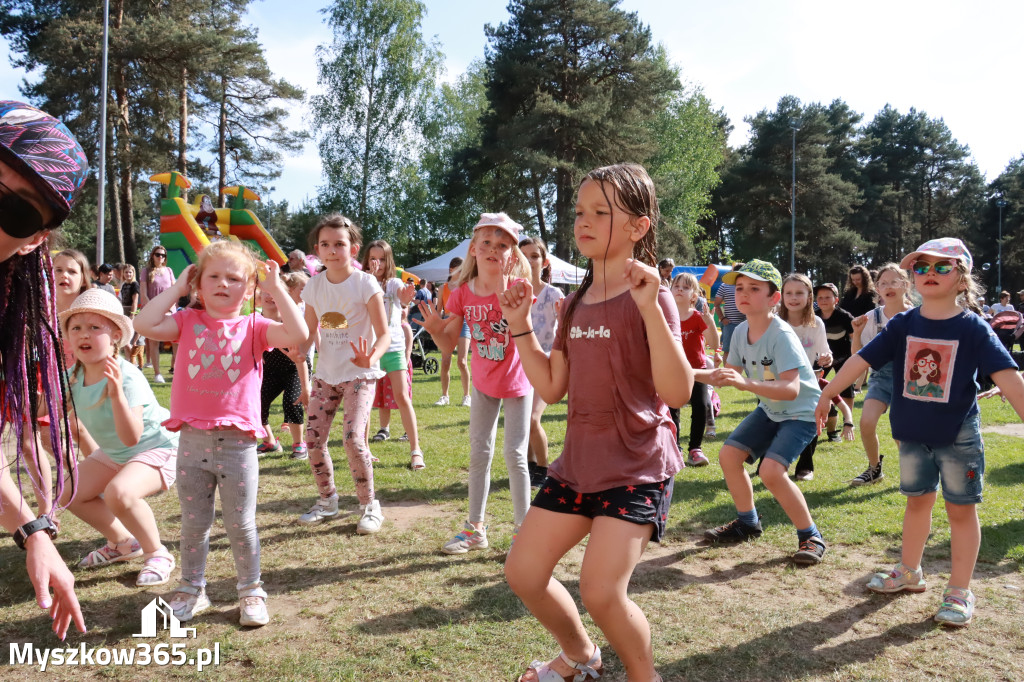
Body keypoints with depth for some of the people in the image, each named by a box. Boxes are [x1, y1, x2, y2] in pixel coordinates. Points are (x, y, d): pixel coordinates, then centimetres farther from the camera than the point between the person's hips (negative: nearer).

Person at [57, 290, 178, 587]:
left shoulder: (127, 378, -32)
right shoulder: (73, 376, -9)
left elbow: (131, 437, -40)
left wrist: (117, 394, -52)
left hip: (158, 447, -9)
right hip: (113, 452, 9)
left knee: (119, 491, -33)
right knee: (69, 493, 7)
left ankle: (158, 554, -8)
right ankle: (123, 542, 27)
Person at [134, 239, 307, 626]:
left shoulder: (254, 327, 0)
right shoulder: (188, 322, 6)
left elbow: (298, 335, -16)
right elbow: (144, 325, -10)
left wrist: (276, 288, -10)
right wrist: (177, 287, -2)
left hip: (237, 444, -2)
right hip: (192, 439, 2)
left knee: (241, 525, 9)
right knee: (193, 524, 16)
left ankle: (251, 591, 26)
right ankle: (192, 591, 33)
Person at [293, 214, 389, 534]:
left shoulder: (365, 283, -13)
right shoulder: (313, 286, 1)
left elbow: (384, 334, -16)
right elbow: (311, 331, 11)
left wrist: (371, 358, -36)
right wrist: (300, 349, -11)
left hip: (359, 374, -5)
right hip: (326, 373, 5)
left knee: (354, 439, -16)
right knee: (313, 438, 3)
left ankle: (370, 506, 5)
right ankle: (327, 499, 26)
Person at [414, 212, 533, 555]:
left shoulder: (516, 288, -18)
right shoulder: (462, 294, -9)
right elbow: (448, 346, -8)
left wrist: (501, 287, -35)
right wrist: (435, 329, -28)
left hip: (517, 381, -4)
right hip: (484, 382, 4)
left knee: (515, 455, -3)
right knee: (479, 453, 10)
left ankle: (523, 528, 13)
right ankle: (475, 528, 23)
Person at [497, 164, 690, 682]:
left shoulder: (649, 296, -12)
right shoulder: (575, 304, 8)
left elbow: (678, 392, -22)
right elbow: (552, 388, 10)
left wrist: (650, 307, -29)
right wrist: (520, 326, 4)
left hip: (638, 468, -7)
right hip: (578, 463, 7)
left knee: (601, 591, -16)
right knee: (523, 572, 10)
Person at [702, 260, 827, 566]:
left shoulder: (781, 335, -29)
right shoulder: (741, 331, -7)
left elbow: (791, 389, -39)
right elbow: (730, 373, 6)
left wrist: (745, 383, -51)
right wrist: (693, 374, -8)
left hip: (801, 411, -8)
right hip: (770, 409, 8)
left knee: (771, 470, -23)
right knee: (729, 455, 4)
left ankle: (811, 536, -2)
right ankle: (747, 523, 25)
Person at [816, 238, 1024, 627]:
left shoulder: (974, 328, -12)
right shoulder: (903, 325, -3)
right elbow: (861, 361, -4)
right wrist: (825, 397, -5)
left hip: (959, 436, -3)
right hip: (912, 434, 4)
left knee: (961, 508, 7)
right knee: (917, 501, 17)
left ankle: (960, 591, 18)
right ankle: (909, 573, 33)